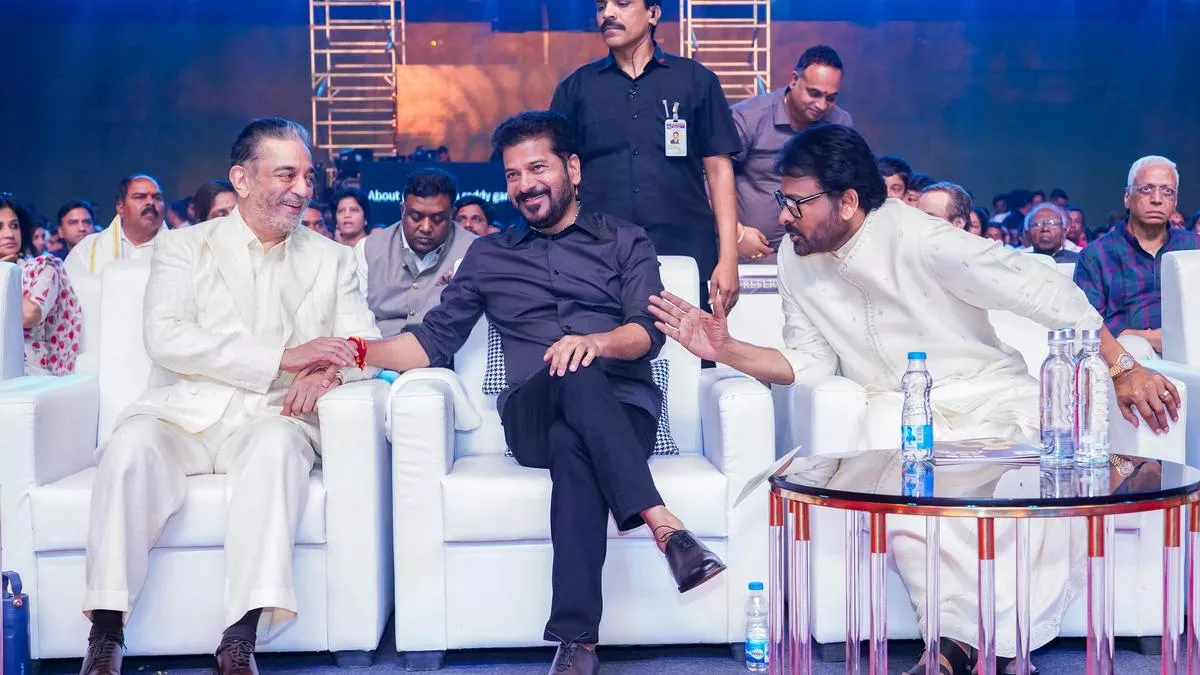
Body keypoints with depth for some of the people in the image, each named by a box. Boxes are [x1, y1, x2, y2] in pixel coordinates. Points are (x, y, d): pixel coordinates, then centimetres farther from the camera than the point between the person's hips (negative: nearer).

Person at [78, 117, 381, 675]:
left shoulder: (332, 261, 18)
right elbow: (165, 339, -6)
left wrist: (329, 370, -17)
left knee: (277, 445, -34)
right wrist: (285, 355, -16)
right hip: (183, 414, 0)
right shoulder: (185, 247, 11)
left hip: (269, 419, 0)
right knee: (131, 444, -32)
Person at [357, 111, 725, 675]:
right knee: (577, 379, -37)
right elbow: (435, 341, 18)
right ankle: (665, 527, -47)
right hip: (531, 417, 1)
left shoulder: (624, 242, 18)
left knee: (572, 445, -38)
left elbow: (649, 331, 2)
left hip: (622, 411, 0)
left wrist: (597, 341, -21)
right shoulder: (488, 256, 24)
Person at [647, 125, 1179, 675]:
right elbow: (809, 362, 6)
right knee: (901, 491, -31)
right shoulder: (796, 260, 1)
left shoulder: (918, 239, -17)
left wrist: (1123, 368, -12)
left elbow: (1043, 290, -13)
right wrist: (726, 350, -10)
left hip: (988, 398, -3)